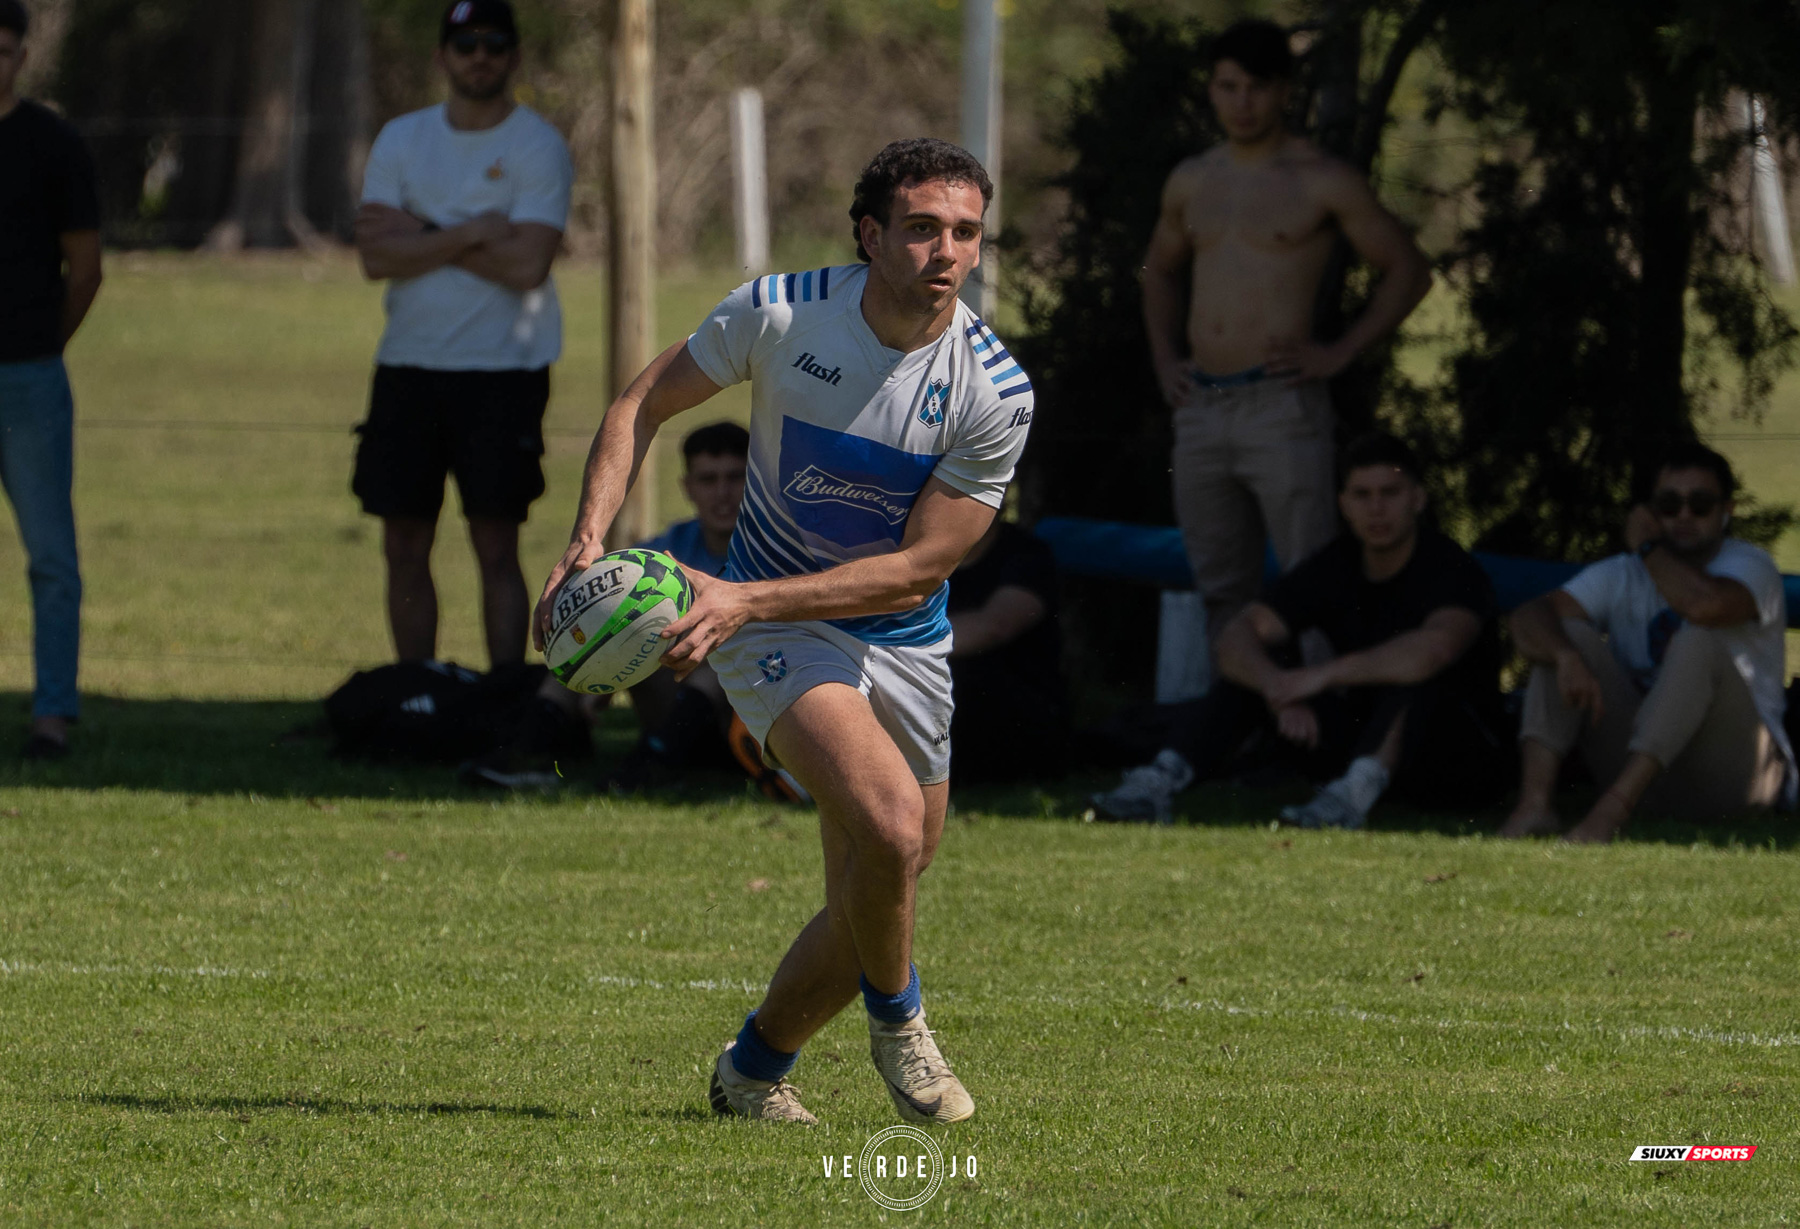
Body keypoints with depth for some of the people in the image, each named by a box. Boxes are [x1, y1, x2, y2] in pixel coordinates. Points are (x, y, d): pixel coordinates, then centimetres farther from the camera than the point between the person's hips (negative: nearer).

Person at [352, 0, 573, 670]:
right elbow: (376, 255, -2)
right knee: (404, 547, 5)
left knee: (496, 547, -6)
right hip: (408, 365, 4)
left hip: (503, 372, -4)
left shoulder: (538, 147, -2)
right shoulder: (401, 140, 10)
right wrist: (472, 234, -11)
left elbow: (526, 263, -15)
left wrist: (423, 234, -8)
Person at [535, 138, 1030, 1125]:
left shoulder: (996, 393, -17)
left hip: (902, 639, 3)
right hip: (777, 632, -3)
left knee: (879, 892, 8)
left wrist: (746, 598, -26)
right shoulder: (779, 314, -17)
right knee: (889, 819, -27)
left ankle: (754, 1068, 34)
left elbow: (921, 567, -17)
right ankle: (897, 1020, 1)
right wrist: (591, 536, -18)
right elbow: (643, 404, -2)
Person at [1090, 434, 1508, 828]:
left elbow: (1437, 646, -42)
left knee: (1414, 672, -35)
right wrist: (1279, 687, -35)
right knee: (1253, 664, -11)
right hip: (1364, 741, 5)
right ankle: (1159, 782, -27)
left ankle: (1353, 794, -54)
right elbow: (1235, 638, -13)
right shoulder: (1333, 568, -1)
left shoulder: (1452, 571, -18)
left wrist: (1323, 675, -41)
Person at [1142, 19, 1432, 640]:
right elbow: (1160, 270, 32)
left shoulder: (1323, 182, -2)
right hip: (1199, 409, 6)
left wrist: (1339, 354, -5)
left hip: (1280, 406, -6)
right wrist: (1164, 357, 16)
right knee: (1221, 591, 9)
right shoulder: (1191, 182, 14)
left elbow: (1408, 271, 3)